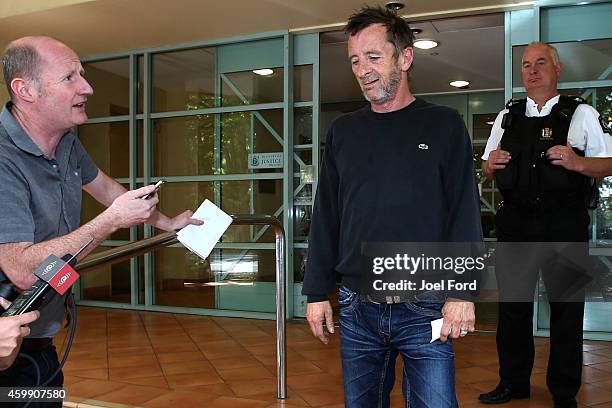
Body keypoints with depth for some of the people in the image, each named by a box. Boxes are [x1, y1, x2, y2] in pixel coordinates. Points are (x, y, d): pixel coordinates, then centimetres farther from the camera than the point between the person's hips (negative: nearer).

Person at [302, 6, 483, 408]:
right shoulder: (344, 130, 9)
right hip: (357, 308, 3)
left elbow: (466, 215, -4)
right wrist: (317, 292, 6)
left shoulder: (443, 125, 0)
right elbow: (325, 218, 9)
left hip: (425, 310, -3)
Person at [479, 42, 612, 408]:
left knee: (566, 307, 6)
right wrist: (490, 164, -4)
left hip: (565, 225, -3)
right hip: (515, 222, 4)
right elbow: (488, 169, 19)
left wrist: (578, 162, -19)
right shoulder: (507, 116, 14)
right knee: (512, 305, 10)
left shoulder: (581, 114, 2)